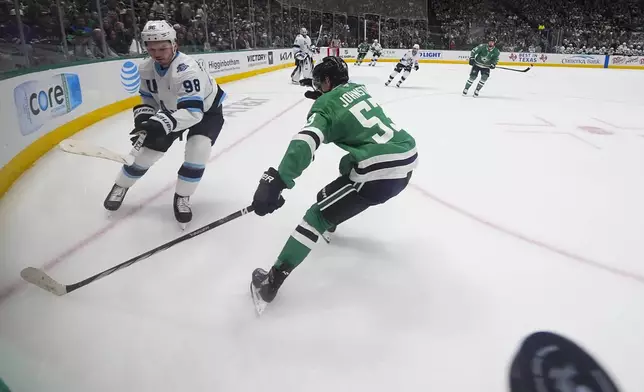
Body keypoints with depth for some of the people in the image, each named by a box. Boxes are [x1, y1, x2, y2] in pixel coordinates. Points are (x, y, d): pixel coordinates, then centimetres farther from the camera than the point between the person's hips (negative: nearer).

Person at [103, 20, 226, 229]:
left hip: (207, 110, -5)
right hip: (173, 110, 6)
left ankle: (182, 197, -4)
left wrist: (161, 123, -55)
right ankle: (120, 187, 28)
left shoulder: (187, 69, -38)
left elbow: (193, 111, -45)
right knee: (149, 148, 3)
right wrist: (144, 116, -17)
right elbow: (148, 97, 3)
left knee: (197, 149, -27)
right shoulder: (146, 68, -15)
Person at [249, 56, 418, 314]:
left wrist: (275, 181, -31)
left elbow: (306, 140, -23)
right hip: (407, 159, 9)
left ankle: (272, 281, 2)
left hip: (381, 172, -8)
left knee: (318, 216, 0)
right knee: (349, 164, 36)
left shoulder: (326, 104, -2)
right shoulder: (359, 88, 18)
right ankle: (332, 218, 55)